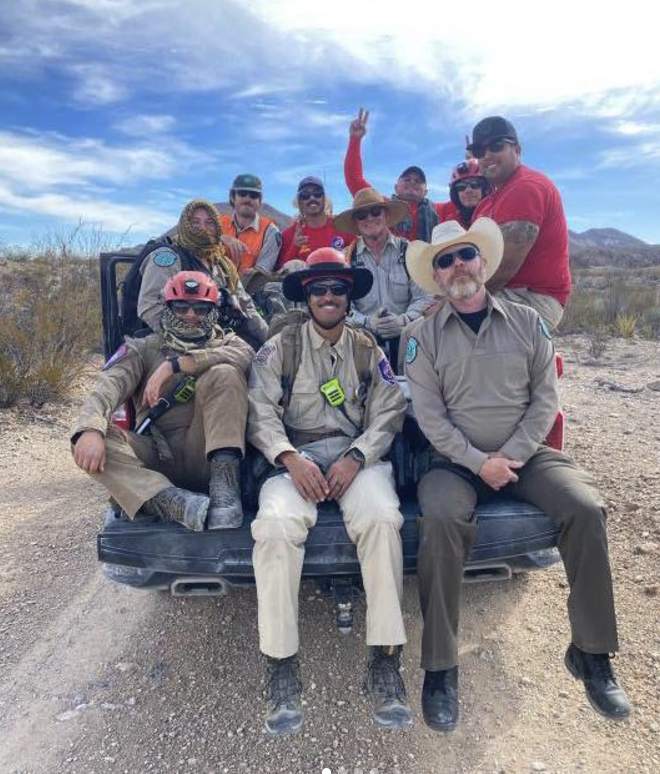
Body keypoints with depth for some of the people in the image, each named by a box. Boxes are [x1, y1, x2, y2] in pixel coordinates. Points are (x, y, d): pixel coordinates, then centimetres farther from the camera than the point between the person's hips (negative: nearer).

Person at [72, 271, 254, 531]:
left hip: (206, 454, -1)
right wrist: (90, 429, -28)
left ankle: (223, 487, -28)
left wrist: (173, 365, -20)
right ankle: (174, 502, -38)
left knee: (224, 374, -20)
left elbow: (246, 355, -13)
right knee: (86, 441, -20)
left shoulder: (224, 341, 14)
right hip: (157, 455, 2)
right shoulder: (143, 348, 13)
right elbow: (108, 386, -6)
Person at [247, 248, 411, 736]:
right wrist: (291, 458, -19)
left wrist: (354, 459, -14)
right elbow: (261, 412, -1)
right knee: (275, 524, -31)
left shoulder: (369, 350, 14)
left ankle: (385, 662, -19)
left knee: (381, 518, -31)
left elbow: (388, 414, 4)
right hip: (294, 457, 0)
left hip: (357, 455, 1)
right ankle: (281, 667, -18)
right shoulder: (280, 348, 10)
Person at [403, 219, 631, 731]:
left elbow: (544, 398, 2)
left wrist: (511, 455, -10)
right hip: (458, 460, -2)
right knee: (441, 520, -31)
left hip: (525, 454, 2)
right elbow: (430, 416, -5)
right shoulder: (425, 338, 2)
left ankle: (592, 654, -1)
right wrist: (479, 462, -15)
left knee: (586, 506, -21)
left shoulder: (527, 323, 7)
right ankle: (440, 668, -15)